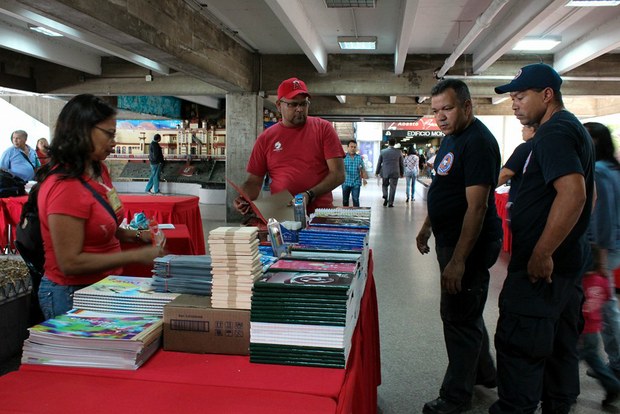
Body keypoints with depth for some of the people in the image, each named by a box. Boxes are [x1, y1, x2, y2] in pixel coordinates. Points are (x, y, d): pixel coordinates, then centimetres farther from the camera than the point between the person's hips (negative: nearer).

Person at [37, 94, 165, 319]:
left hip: (101, 287, 8)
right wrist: (137, 256, -22)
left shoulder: (99, 171, 3)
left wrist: (136, 235, -3)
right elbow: (70, 262, -23)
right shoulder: (66, 187, -23)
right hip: (72, 294, -8)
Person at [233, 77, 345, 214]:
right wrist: (243, 200, -7)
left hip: (321, 213, -2)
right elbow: (254, 181, 15)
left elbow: (338, 174, 0)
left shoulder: (323, 128, 7)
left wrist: (310, 195, -13)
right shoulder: (265, 138, 11)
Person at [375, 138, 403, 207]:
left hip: (385, 172, 0)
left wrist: (377, 172, 13)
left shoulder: (382, 151, -3)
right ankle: (390, 203, 7)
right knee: (392, 188, 7)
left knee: (384, 185, 20)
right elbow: (401, 164, 5)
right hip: (395, 173, 0)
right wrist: (402, 173, 16)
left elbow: (379, 163, 3)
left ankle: (385, 198, -1)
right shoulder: (398, 152, -2)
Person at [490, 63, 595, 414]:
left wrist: (541, 254, -25)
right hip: (570, 260, 11)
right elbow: (588, 194, 23)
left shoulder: (554, 132, -16)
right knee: (561, 345, 18)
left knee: (518, 346, -4)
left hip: (542, 267, -11)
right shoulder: (576, 129, 16)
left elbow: (572, 193, -29)